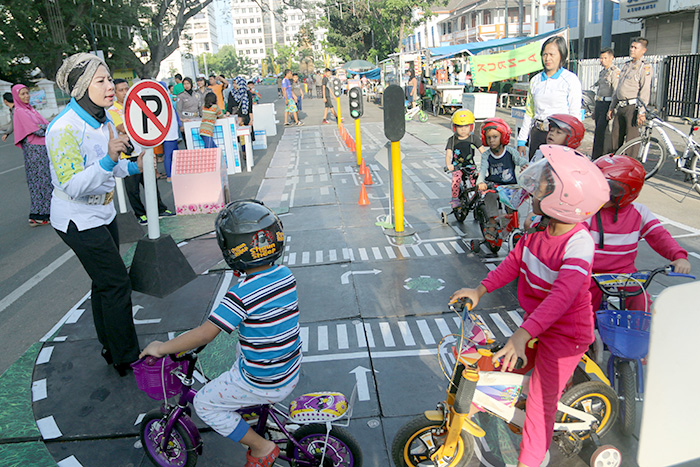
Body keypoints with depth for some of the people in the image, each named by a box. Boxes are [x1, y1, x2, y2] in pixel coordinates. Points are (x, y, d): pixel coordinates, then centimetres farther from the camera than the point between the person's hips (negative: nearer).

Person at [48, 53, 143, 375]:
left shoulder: (103, 121, 2)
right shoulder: (64, 128, -24)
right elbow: (73, 186, -28)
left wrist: (133, 166, 0)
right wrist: (109, 159, -39)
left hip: (103, 213, 9)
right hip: (78, 221, -9)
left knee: (106, 283, 17)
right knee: (117, 284, -4)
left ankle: (110, 348, 34)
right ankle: (126, 360, 11)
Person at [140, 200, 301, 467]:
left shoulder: (241, 295, -27)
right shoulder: (286, 275, -4)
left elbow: (204, 335, -26)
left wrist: (160, 348, -12)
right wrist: (227, 315, 19)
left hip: (264, 384, -8)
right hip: (292, 371, 8)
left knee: (204, 404, 10)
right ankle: (251, 408, 43)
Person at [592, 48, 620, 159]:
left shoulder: (615, 71, -7)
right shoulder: (602, 72, 20)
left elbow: (616, 92, -15)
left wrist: (611, 110, -22)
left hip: (607, 104, -9)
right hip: (599, 104, 9)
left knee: (601, 131, -12)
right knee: (597, 131, 9)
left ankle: (597, 157, -10)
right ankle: (595, 158, 13)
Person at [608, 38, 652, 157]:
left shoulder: (645, 67, -4)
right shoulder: (626, 65, 20)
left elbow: (645, 91, -13)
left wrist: (641, 112, -21)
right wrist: (612, 107, 20)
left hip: (633, 107, -7)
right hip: (620, 107, 7)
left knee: (631, 140, -7)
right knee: (615, 137, 9)